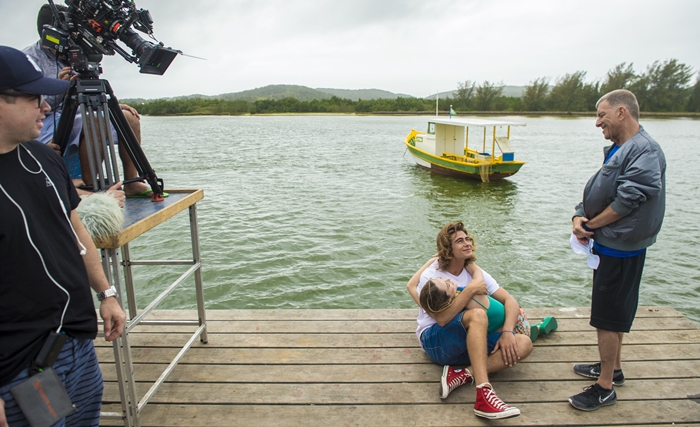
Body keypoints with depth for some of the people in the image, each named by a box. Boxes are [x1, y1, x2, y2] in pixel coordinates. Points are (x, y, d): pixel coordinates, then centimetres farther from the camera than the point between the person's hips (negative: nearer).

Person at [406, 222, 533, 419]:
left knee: (523, 344, -18)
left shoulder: (475, 272, 4)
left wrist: (507, 332, -21)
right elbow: (442, 319, -25)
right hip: (436, 343, -5)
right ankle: (484, 396, -42)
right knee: (477, 315, -35)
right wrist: (470, 290, -26)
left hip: (470, 342, 6)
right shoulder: (431, 275, -12)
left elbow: (510, 301, -3)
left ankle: (461, 375, -28)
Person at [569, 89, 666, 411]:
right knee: (613, 313, 21)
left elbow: (627, 201, -25)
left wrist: (591, 225, -13)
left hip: (620, 248, -10)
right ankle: (613, 367, 37)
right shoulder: (618, 149, 14)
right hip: (609, 244, 10)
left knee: (608, 317, -1)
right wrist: (579, 218, -6)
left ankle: (605, 387, 12)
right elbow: (596, 191, 12)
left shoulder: (645, 151, -18)